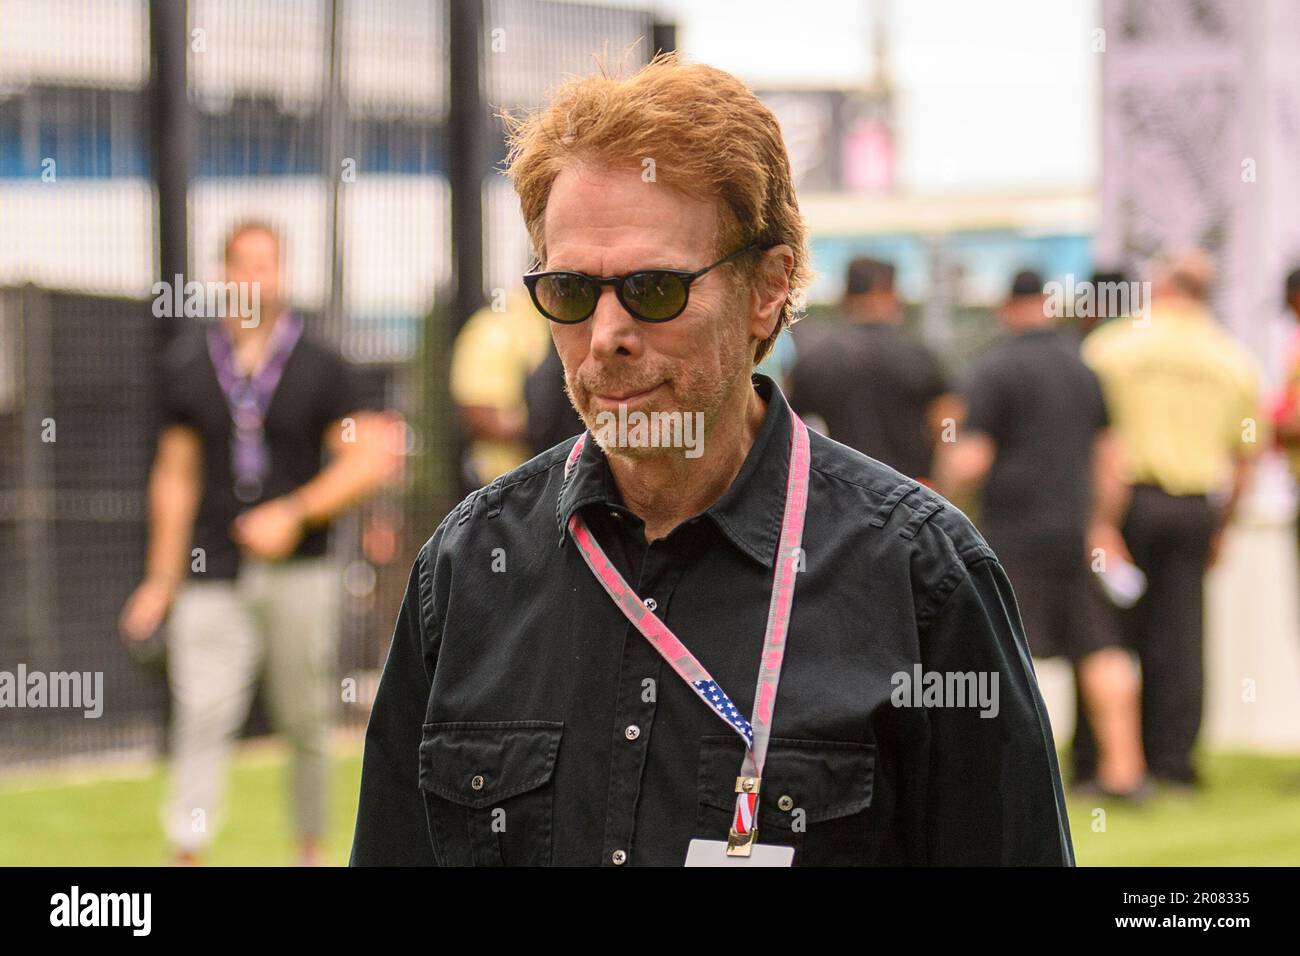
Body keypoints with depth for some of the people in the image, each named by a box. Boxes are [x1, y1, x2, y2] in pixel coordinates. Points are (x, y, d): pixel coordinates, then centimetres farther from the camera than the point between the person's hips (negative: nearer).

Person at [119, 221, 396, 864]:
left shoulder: (319, 368, 3)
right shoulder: (187, 365, 8)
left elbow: (370, 460, -3)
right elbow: (174, 475, 13)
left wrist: (293, 514, -13)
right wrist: (162, 578, 12)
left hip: (297, 573, 0)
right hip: (213, 576, 1)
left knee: (305, 718, 6)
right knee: (202, 717, -10)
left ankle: (310, 849, 21)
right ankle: (186, 858, -13)